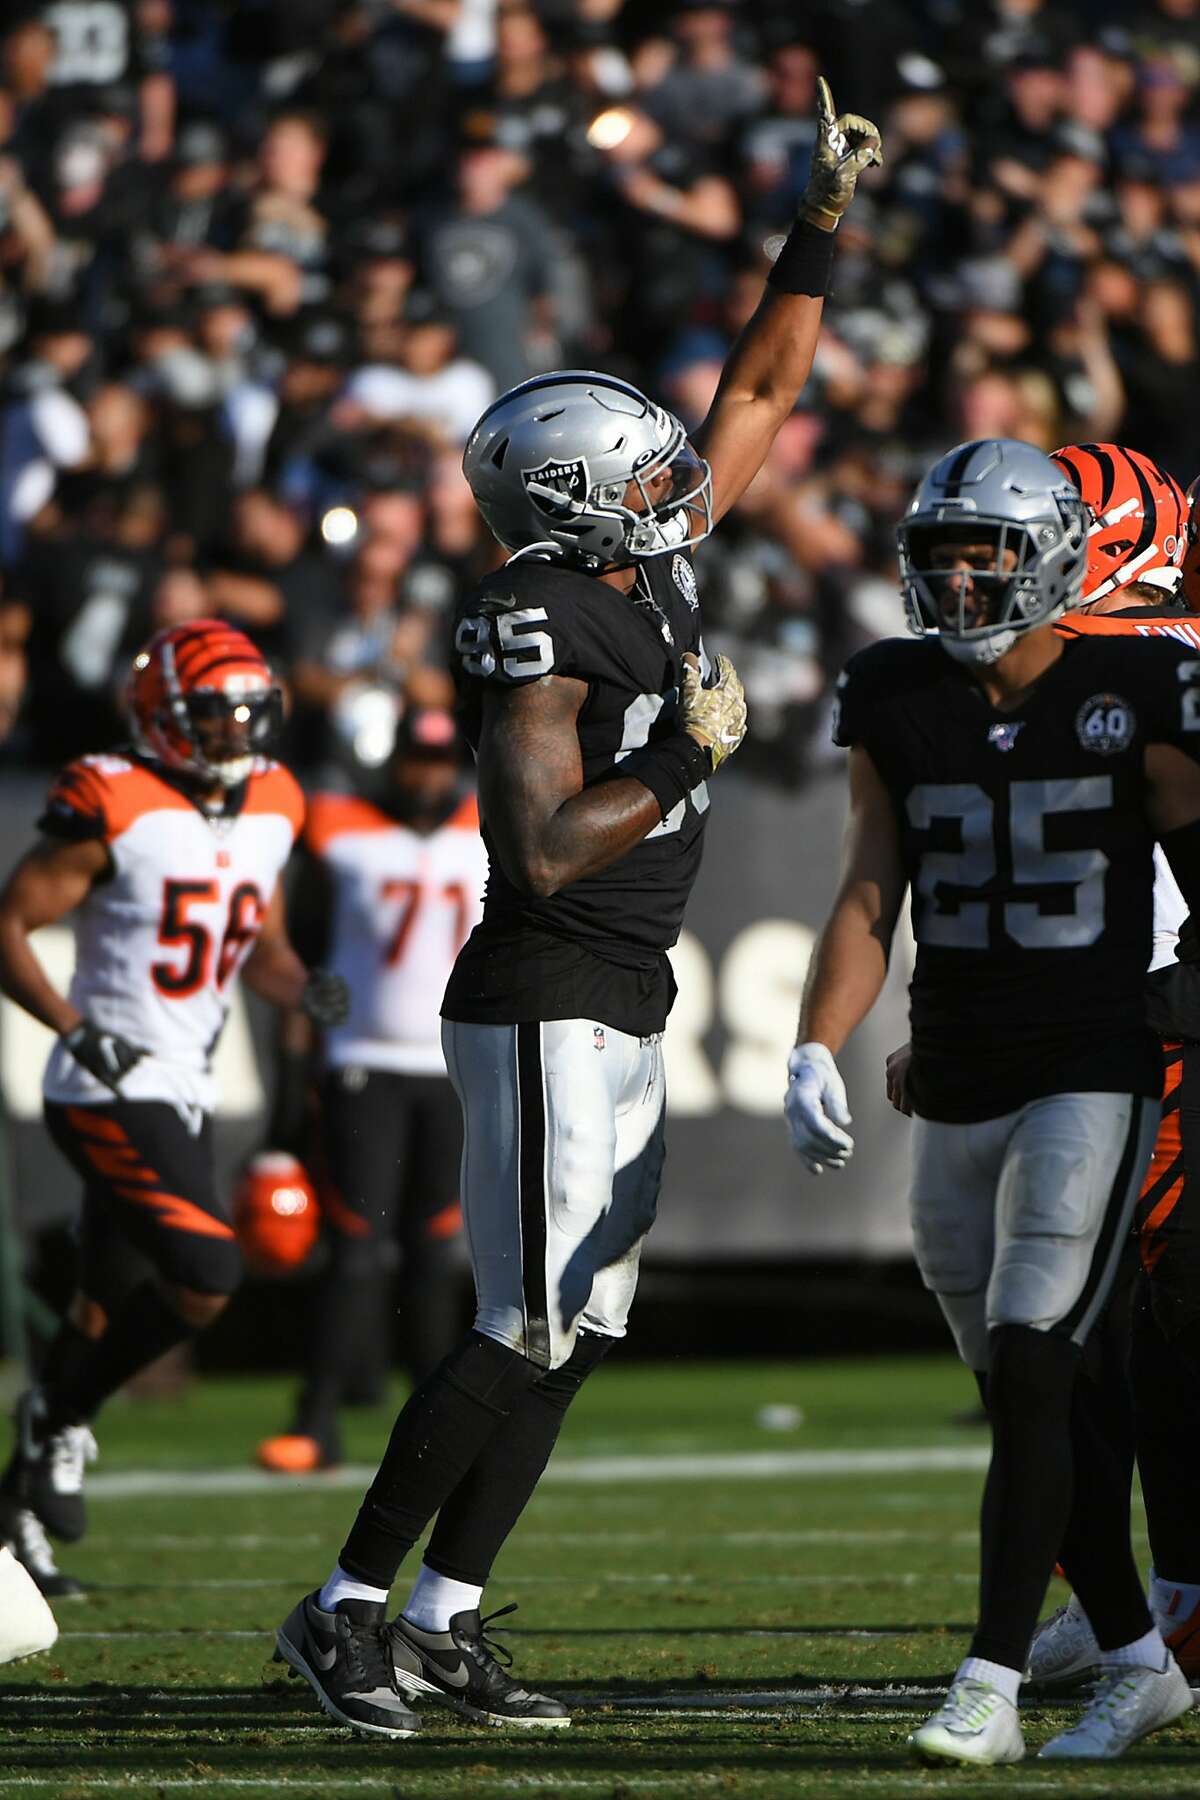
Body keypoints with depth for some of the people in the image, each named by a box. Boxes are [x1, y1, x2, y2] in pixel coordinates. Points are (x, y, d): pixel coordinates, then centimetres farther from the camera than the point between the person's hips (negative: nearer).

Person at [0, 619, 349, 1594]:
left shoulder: (268, 811, 8)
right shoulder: (115, 809, -14)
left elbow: (262, 948, 20)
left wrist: (305, 986, -2)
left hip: (186, 1092, 8)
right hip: (113, 1095, -8)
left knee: (111, 1308, 14)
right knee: (205, 1280, -18)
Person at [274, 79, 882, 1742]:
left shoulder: (650, 569, 9)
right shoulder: (544, 635, -16)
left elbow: (759, 392, 17)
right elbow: (548, 854, -24)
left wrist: (822, 223, 11)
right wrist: (685, 759, -19)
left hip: (619, 1016, 9)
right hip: (547, 1010, -9)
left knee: (577, 1333, 8)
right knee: (528, 1334, -10)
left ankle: (444, 1619, 12)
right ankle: (349, 1605, -3)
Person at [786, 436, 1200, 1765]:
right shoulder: (897, 705, 5)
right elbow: (868, 903, 6)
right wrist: (814, 1051, -6)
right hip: (955, 1092, 5)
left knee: (1034, 1374, -15)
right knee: (1025, 1397, 8)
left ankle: (990, 1686, -15)